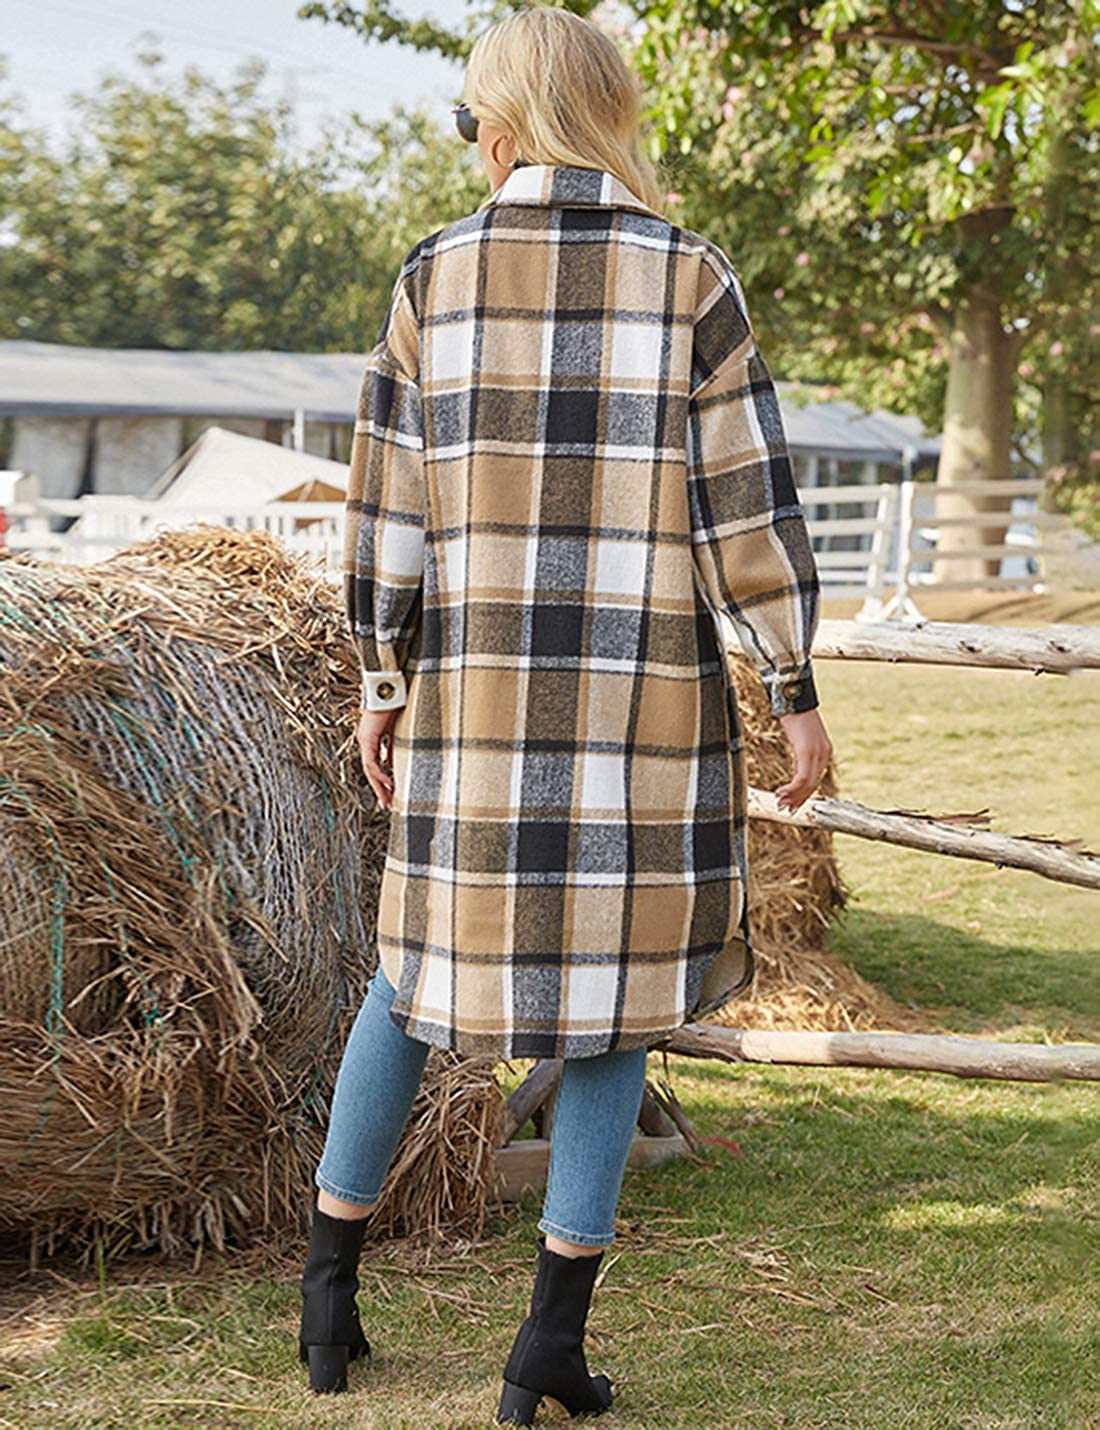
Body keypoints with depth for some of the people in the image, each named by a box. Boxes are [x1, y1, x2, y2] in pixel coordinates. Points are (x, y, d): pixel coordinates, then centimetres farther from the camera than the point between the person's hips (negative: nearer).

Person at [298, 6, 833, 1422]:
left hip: (480, 684, 2)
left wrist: (383, 689, 7)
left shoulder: (434, 279, -1)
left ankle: (330, 1283, 24)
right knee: (617, 980, 11)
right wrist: (797, 693, -1)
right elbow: (749, 505, -8)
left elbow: (388, 507, -2)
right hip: (648, 691, -1)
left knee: (429, 959, 18)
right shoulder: (690, 277, -5)